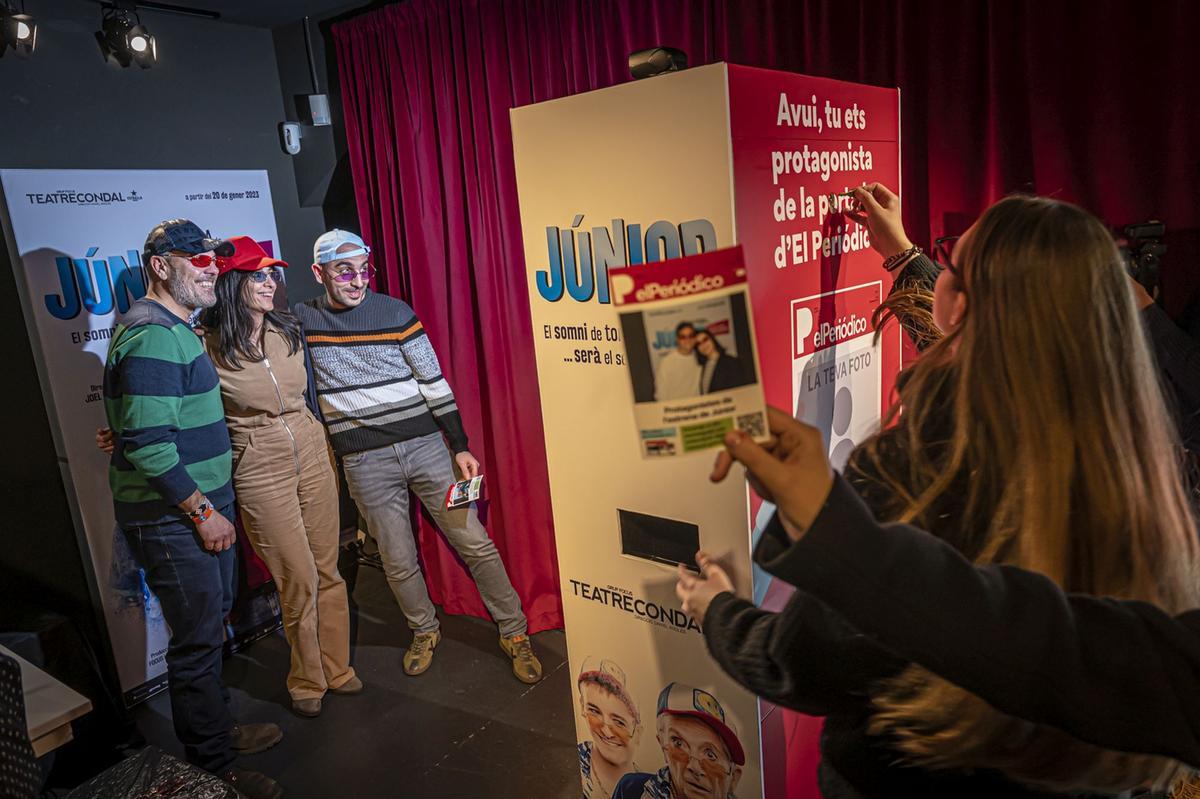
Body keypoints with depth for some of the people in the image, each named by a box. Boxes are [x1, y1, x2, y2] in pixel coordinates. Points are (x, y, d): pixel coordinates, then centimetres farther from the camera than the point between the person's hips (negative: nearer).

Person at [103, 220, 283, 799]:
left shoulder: (178, 329, 14)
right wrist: (202, 511, -18)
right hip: (172, 517, -10)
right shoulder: (152, 337, -20)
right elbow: (148, 443, -26)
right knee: (198, 639, 3)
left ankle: (216, 728, 40)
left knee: (210, 626, 21)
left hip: (202, 504, 10)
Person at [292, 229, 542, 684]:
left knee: (474, 543, 1)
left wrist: (461, 446, -2)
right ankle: (424, 631, 35)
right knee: (398, 562, 9)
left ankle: (514, 633, 15)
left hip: (425, 445, 0)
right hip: (365, 462, 1)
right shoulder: (302, 321, 1)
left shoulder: (395, 312, -1)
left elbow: (433, 381, 1)